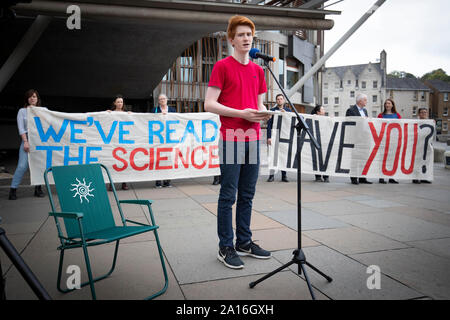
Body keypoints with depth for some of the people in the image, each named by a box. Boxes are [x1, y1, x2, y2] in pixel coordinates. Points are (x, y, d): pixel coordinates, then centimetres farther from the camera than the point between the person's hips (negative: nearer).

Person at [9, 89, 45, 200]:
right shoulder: (22, 111, 10)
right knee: (22, 166, -11)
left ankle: (38, 189, 11)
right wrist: (25, 141, -11)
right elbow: (21, 128, 0)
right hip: (27, 139, -3)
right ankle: (13, 190, -5)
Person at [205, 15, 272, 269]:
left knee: (247, 195, 12)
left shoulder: (258, 70, 16)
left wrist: (263, 113, -1)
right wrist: (242, 113, -16)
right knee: (228, 195, -1)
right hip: (231, 139, -6)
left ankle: (245, 242, 24)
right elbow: (209, 104, -8)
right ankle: (226, 248, 10)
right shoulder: (222, 67, -2)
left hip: (253, 139, 6)